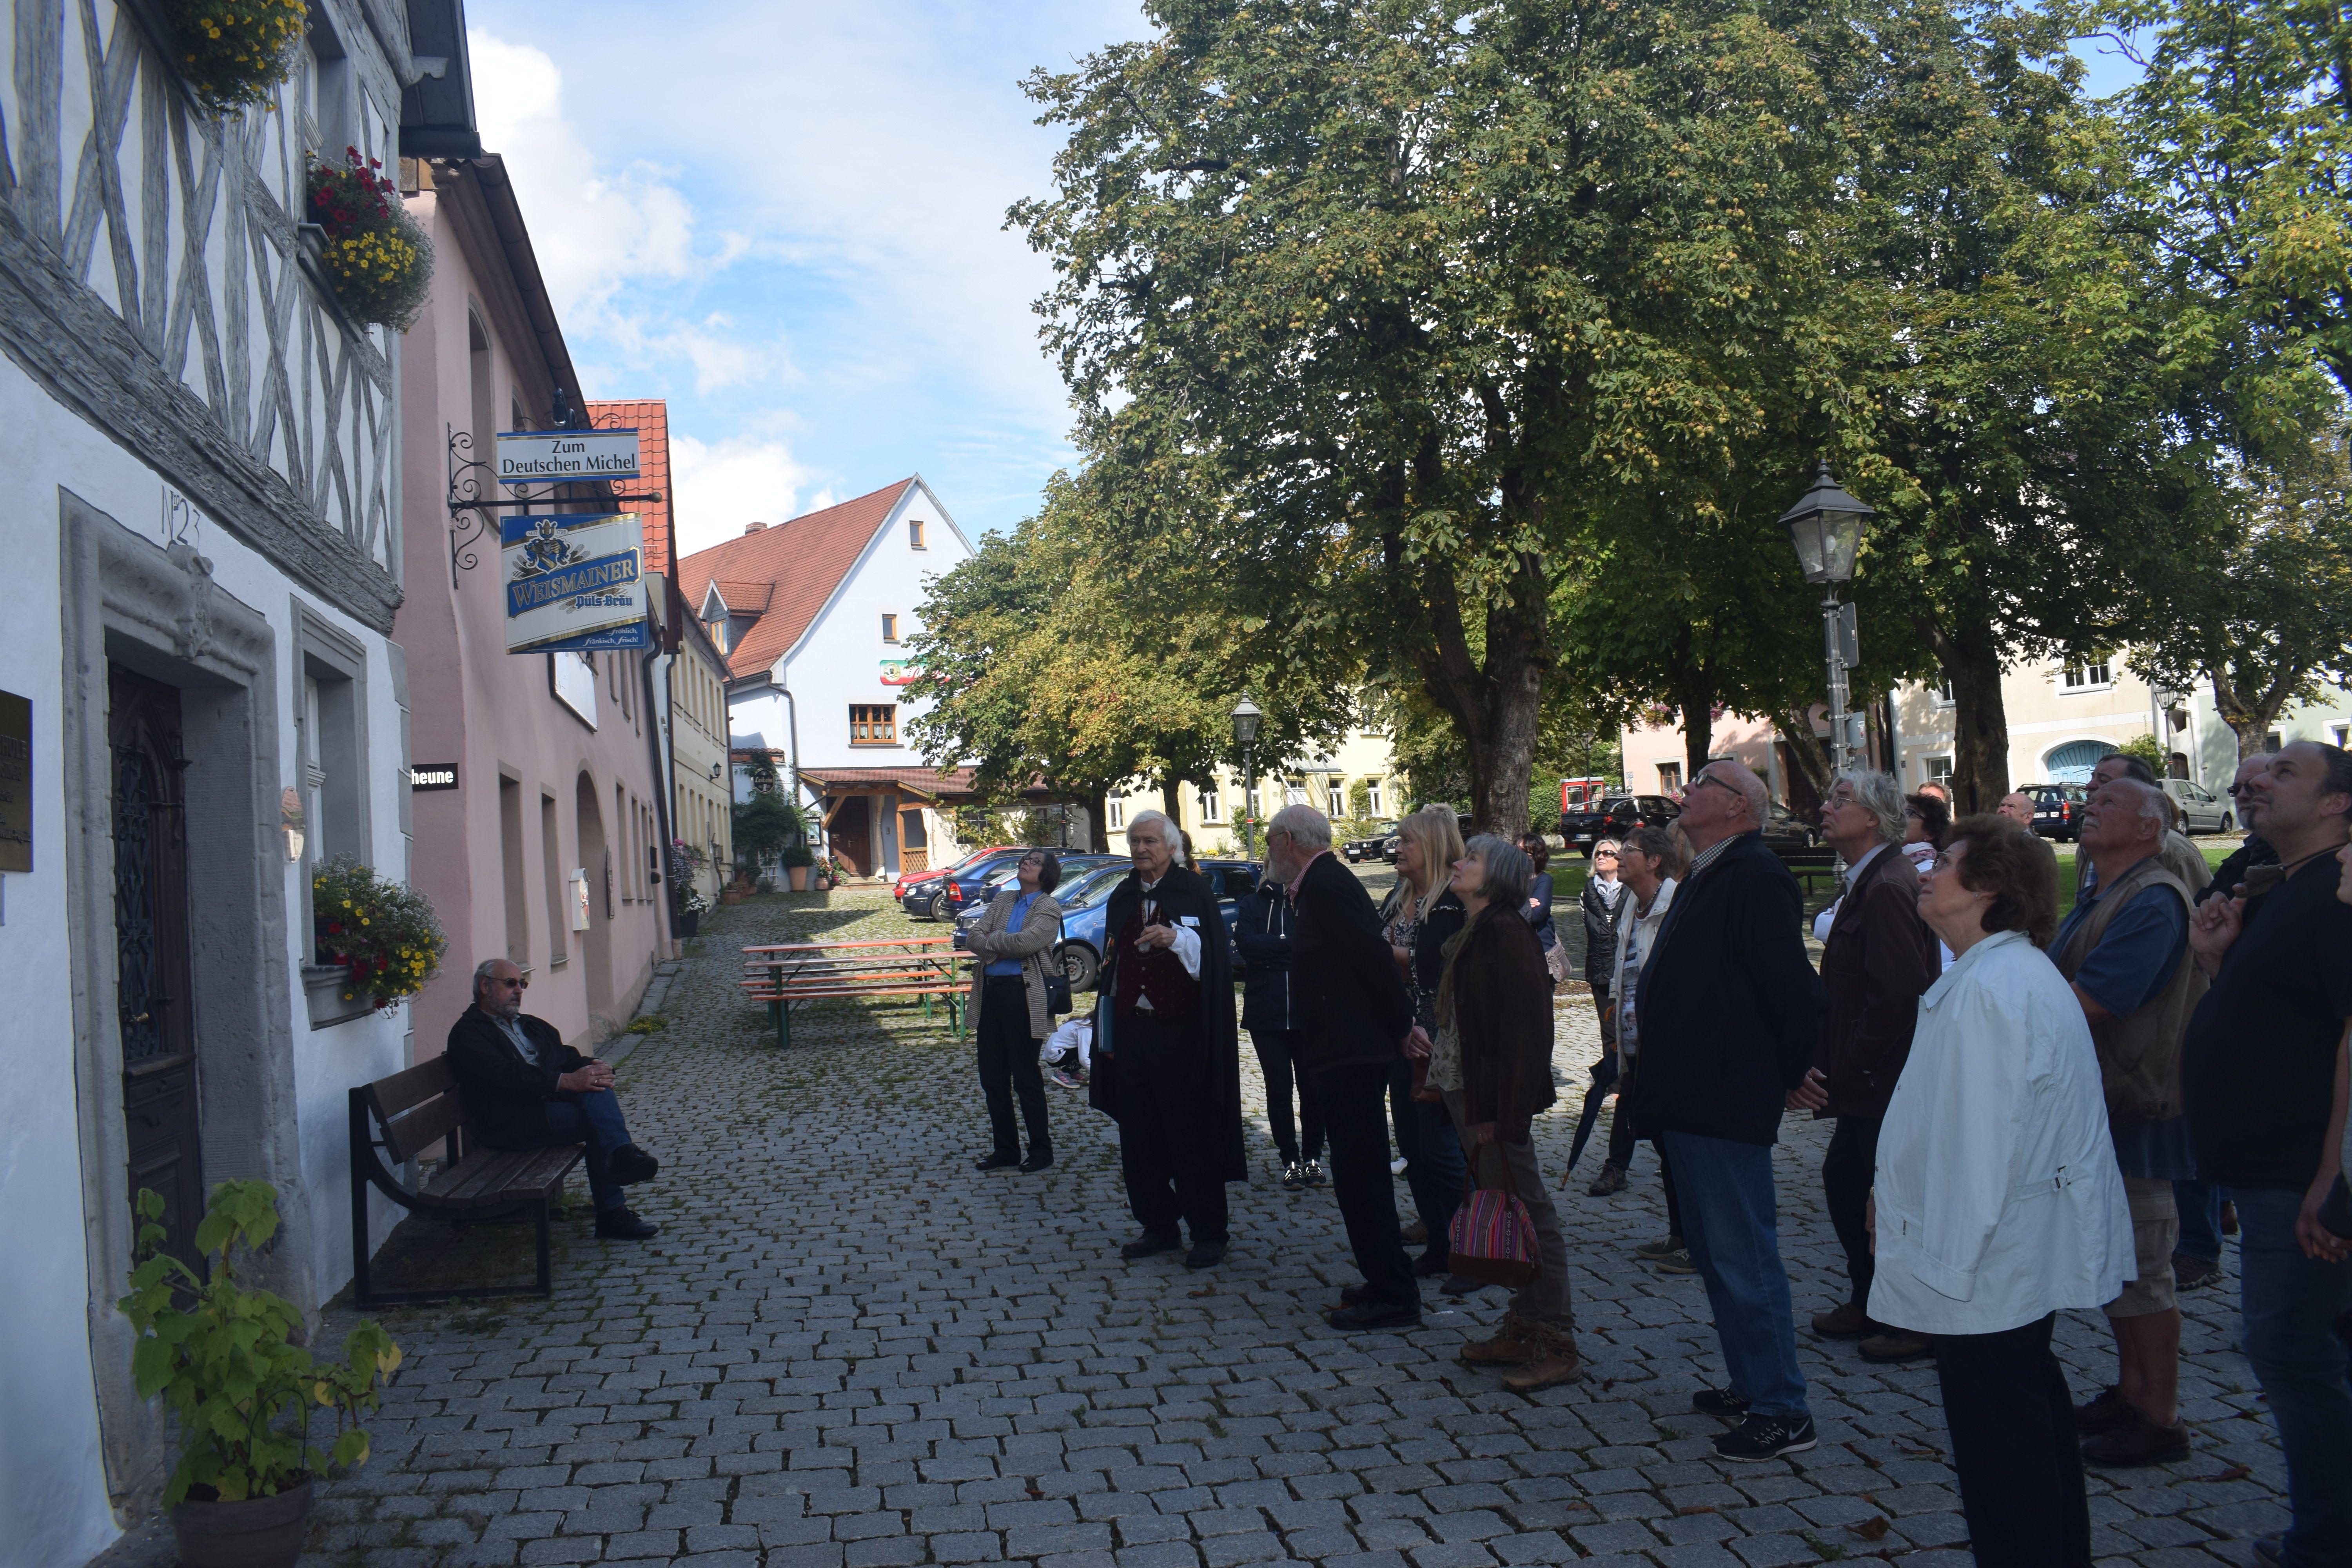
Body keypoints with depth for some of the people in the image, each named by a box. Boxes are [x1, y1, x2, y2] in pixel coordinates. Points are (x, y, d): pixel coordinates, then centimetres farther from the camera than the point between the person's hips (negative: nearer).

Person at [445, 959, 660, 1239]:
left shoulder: (533, 1026, 29)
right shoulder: (468, 1032, 2)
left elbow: (567, 1058, 17)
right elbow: (506, 1077, -16)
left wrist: (590, 1068, -9)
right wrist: (565, 1082, -26)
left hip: (552, 1100, 6)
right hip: (509, 1123, -6)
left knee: (595, 1084, -26)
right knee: (597, 1121, -26)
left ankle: (620, 1154, -43)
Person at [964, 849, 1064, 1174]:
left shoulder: (1049, 909, -3)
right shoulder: (1002, 899, 16)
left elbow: (1026, 942, -19)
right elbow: (974, 937, 5)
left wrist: (989, 940, -6)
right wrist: (1003, 948, -14)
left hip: (1022, 995, -6)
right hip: (990, 992, 7)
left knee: (1026, 1077, 0)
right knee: (992, 1077, 10)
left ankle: (1041, 1150, 12)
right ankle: (1005, 1149, 21)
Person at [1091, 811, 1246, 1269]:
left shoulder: (1196, 891, -3)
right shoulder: (1122, 898, 13)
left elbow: (1214, 958, -12)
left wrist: (1175, 938, -29)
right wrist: (1106, 1032, 15)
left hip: (1180, 1033, -5)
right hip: (1130, 1033, 6)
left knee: (1191, 1136, -2)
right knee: (1138, 1138, 8)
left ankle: (1208, 1234, 7)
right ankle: (1158, 1227, 19)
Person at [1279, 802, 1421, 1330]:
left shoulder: (1324, 886, -16)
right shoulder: (1325, 883, 15)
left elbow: (1375, 956, -22)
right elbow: (1373, 955, 19)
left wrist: (1403, 1028, -14)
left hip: (1351, 1057, -11)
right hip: (1350, 1054, 11)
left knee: (1361, 1178, -5)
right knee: (1362, 1175, 17)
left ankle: (1392, 1298, 2)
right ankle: (1386, 1284, 27)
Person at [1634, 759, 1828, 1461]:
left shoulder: (1756, 877, -16)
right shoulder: (1704, 877, 16)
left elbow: (1792, 991, -21)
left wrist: (1782, 1076, -10)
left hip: (1728, 1107, -11)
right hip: (1691, 1104, 11)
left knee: (1742, 1257, -5)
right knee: (1716, 1253, 19)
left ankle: (1783, 1413, 5)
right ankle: (1750, 1386, 31)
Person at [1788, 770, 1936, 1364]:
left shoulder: (1888, 887, -19)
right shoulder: (1865, 884, 13)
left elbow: (1898, 993, -25)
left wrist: (1847, 1071, -18)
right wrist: (1826, 1064, 10)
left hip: (1884, 1081, -10)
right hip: (1866, 1081, 10)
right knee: (1843, 1180, 16)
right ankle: (1869, 1305, 30)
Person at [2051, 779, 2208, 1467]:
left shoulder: (2152, 903, -19)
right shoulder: (2099, 899, 14)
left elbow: (2084, 1004, -25)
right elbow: (2056, 989, 17)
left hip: (2136, 1112, -10)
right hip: (2100, 1107, 10)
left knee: (2141, 1269, -1)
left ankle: (2160, 1419, 9)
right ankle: (2131, 1392, 29)